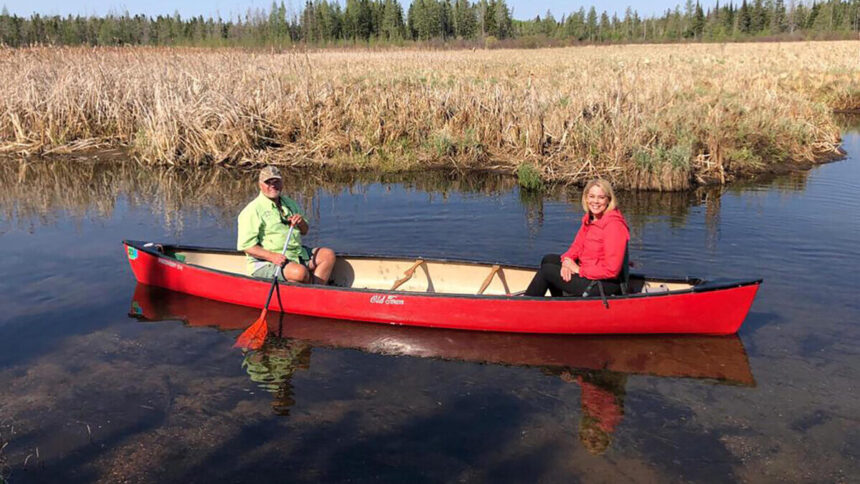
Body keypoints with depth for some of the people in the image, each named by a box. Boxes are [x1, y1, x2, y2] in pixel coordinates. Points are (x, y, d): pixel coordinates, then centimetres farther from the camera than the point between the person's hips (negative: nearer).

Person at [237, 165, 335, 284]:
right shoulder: (252, 210, -9)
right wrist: (272, 256, -27)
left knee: (328, 254, -2)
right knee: (300, 272, -33)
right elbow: (246, 246, -15)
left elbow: (304, 231, 23)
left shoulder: (289, 203, 15)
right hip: (266, 264, -8)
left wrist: (301, 221, -2)